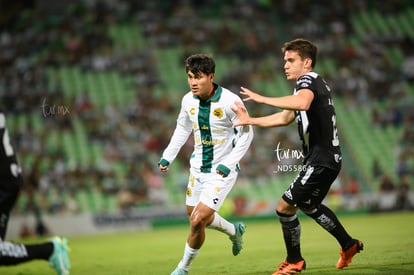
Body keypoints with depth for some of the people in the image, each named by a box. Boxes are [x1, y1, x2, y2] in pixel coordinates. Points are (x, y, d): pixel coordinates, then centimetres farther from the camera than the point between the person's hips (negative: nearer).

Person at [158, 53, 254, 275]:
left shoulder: (230, 101, -21)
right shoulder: (188, 100, -3)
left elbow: (246, 134, -12)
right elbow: (182, 129, 15)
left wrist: (229, 164, -20)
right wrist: (167, 156, 7)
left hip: (222, 171, -7)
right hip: (198, 167, 7)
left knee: (198, 220, -14)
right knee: (195, 216, 19)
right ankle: (235, 231, 48)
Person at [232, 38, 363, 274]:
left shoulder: (308, 81, -16)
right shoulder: (312, 84, 17)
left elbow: (302, 103, -42)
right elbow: (285, 118, 25)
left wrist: (263, 99, -37)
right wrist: (250, 121, 18)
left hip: (321, 161, -11)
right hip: (325, 159, 11)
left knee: (285, 207, -8)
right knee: (309, 205, 28)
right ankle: (349, 245, 40)